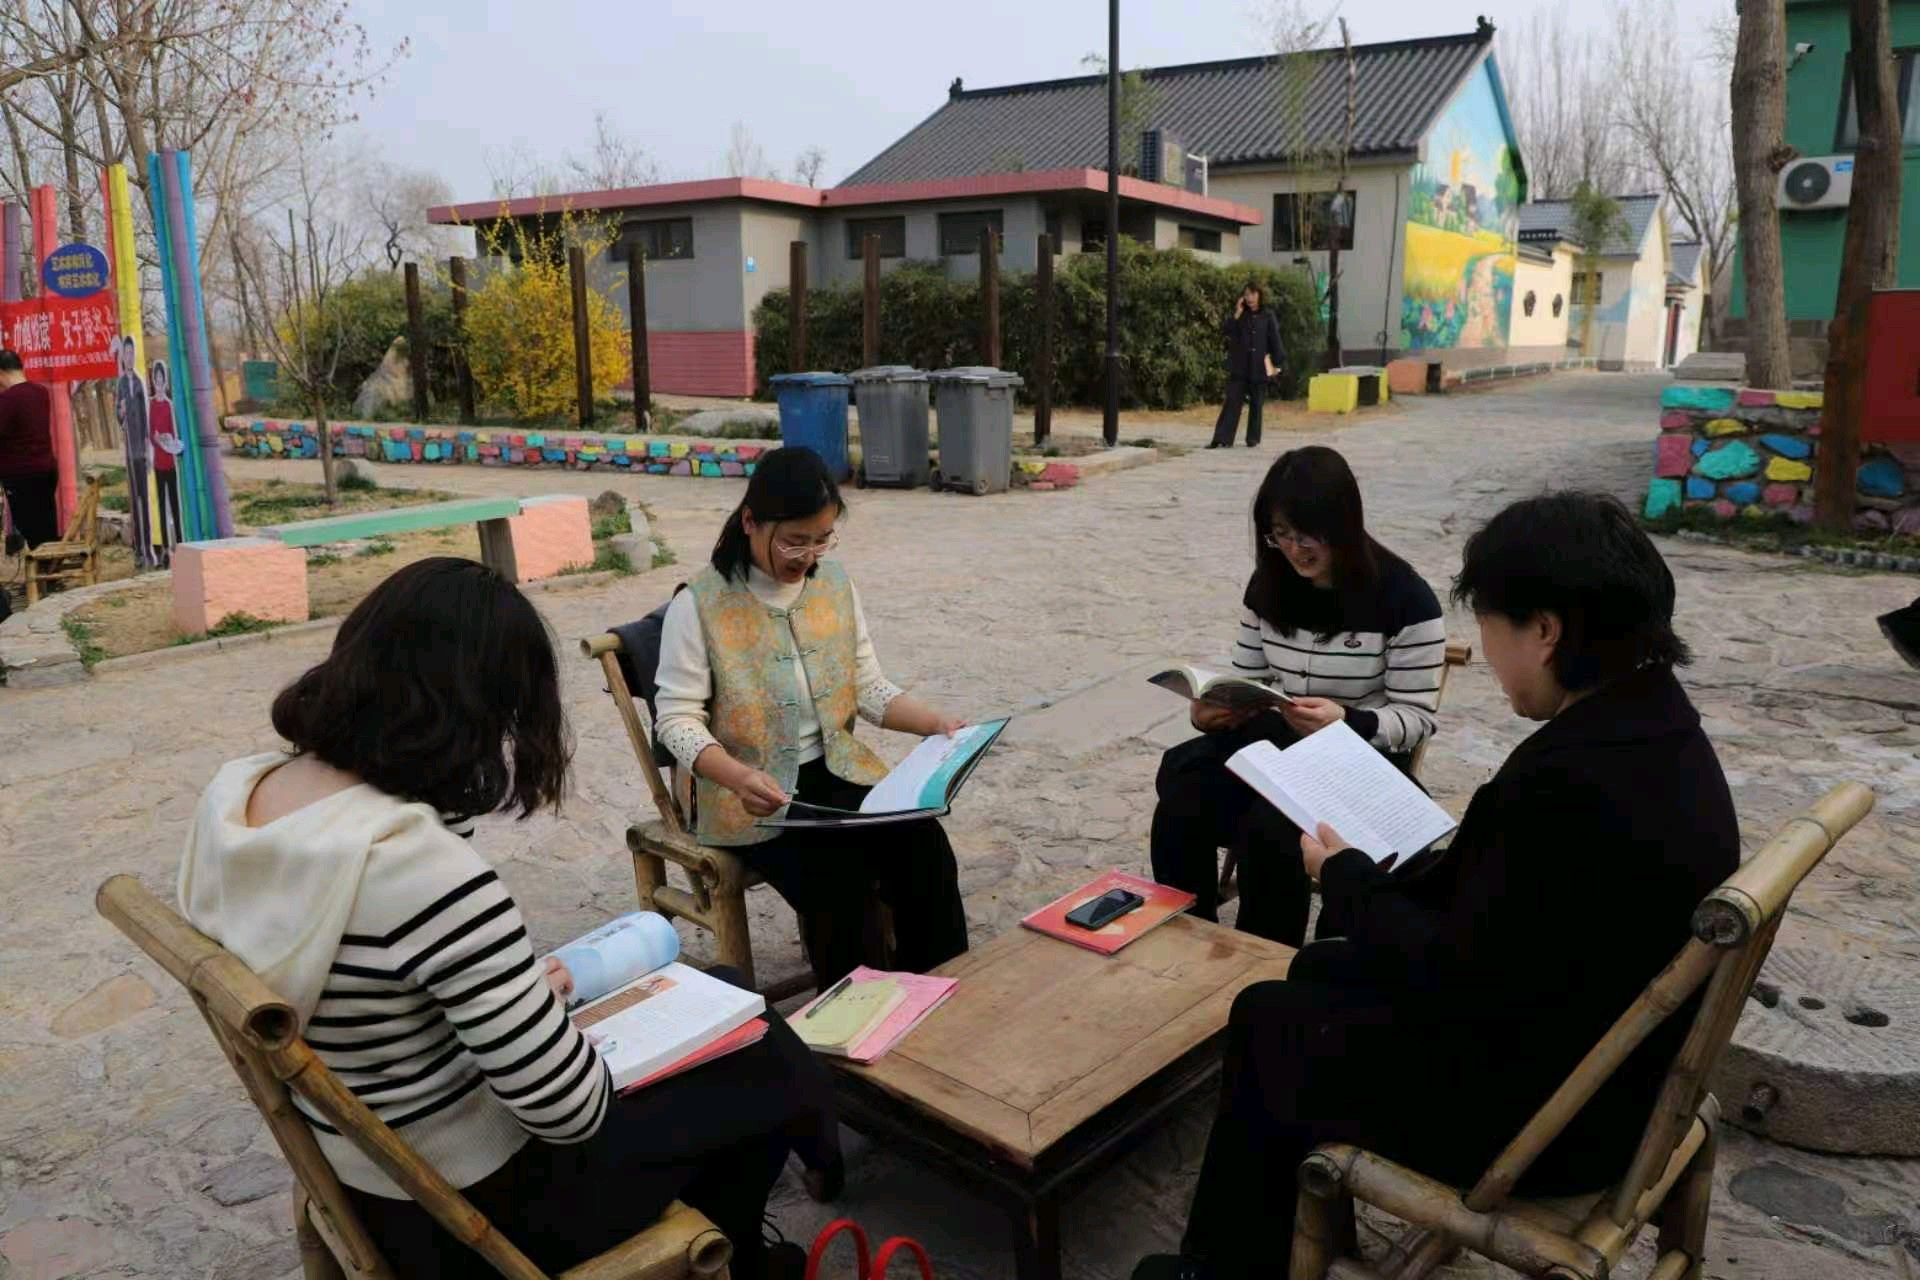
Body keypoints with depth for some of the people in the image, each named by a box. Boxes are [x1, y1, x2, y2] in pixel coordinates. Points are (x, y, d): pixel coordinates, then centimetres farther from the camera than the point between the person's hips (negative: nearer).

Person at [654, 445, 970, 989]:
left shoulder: (836, 585, 5)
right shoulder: (699, 604, -11)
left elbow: (868, 688, 10)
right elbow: (677, 718, -12)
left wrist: (936, 722, -7)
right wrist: (738, 777, -30)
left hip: (839, 771, 5)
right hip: (750, 795, -4)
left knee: (924, 845, -21)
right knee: (838, 880, -27)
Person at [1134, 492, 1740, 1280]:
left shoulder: (1573, 782, -33)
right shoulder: (1652, 726, -3)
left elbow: (1461, 977, -25)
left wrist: (1346, 878, -11)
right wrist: (1390, 875, 1)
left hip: (1545, 1109, -9)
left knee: (1269, 1023, 7)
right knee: (1322, 972, 20)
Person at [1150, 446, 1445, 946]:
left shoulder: (1404, 597, -12)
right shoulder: (1268, 584, 4)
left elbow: (1416, 718, -10)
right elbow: (1247, 683, 11)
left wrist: (1346, 721, -30)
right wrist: (1217, 709, -14)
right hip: (1274, 738, 5)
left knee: (1269, 830, -33)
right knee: (1181, 802, -24)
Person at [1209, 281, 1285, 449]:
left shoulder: (1268, 317, 1)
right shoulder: (1240, 316, 6)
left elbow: (1275, 341, 2)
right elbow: (1225, 331, -6)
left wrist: (1277, 363, -1)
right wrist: (1237, 314, -12)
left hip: (1259, 368, -1)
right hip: (1239, 367, 1)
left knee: (1256, 404, 6)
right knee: (1232, 402, -6)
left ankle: (1253, 439, 14)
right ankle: (1223, 439, -11)